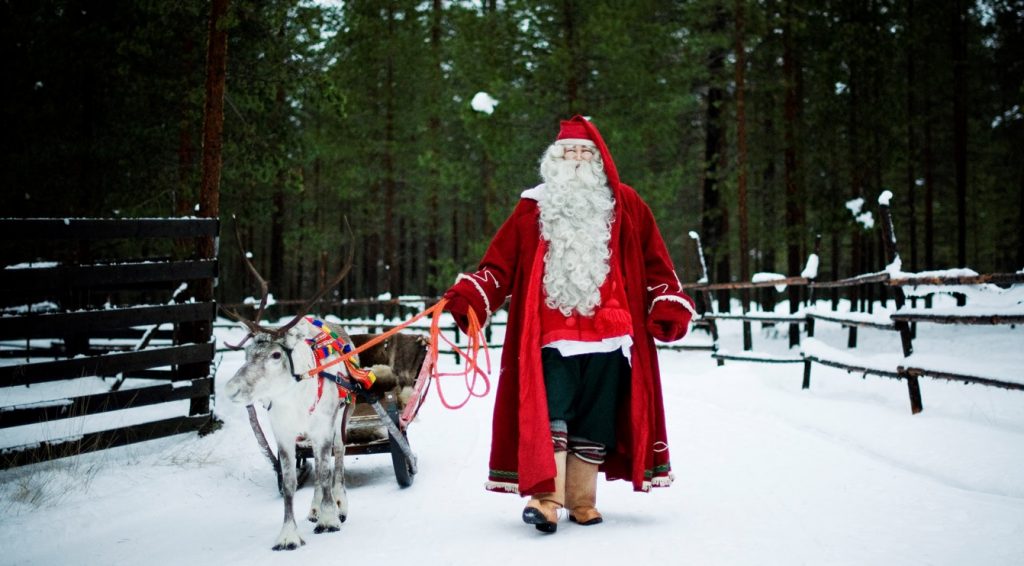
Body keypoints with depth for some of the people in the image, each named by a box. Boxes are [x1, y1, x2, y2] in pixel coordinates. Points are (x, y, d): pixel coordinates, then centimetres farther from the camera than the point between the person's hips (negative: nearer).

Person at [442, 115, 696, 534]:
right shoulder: (534, 207, 9)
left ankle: (582, 501, 16)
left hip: (609, 338, 1)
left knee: (595, 421, 6)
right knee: (550, 416, -13)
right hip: (551, 337, -1)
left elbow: (654, 262, 14)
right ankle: (546, 497, -17)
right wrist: (469, 295, -10)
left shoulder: (624, 205, 11)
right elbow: (500, 264, 3)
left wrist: (670, 305, 4)